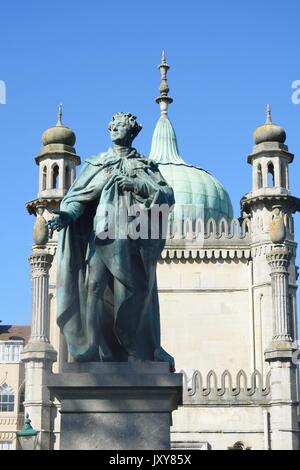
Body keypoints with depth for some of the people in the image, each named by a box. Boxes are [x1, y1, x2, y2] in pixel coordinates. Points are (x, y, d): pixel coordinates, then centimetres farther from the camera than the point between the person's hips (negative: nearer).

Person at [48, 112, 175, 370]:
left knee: (132, 295, -5)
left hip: (132, 235, -1)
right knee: (95, 285, -14)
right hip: (102, 233, 1)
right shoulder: (97, 163, 20)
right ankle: (96, 353, -12)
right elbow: (79, 194, 8)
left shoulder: (145, 165, 17)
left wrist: (136, 185, -9)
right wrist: (66, 214, -13)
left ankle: (145, 354, 8)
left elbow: (168, 195, 4)